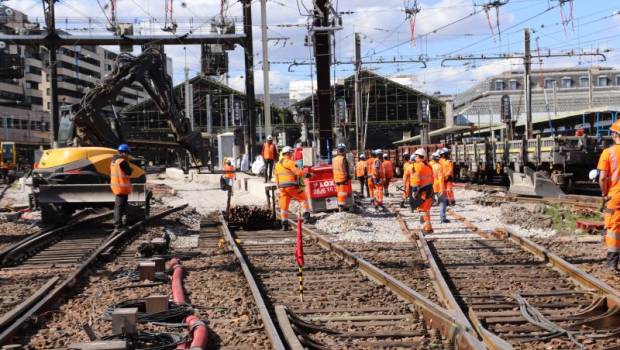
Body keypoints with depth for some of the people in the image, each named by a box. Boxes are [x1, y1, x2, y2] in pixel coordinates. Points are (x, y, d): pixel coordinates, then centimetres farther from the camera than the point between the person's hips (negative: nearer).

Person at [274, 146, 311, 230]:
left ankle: (284, 224, 2)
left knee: (284, 206, 6)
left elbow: (277, 177, 20)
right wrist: (307, 175, -7)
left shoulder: (278, 164, 16)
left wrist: (279, 188, 25)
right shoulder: (289, 162, -9)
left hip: (282, 188, 7)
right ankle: (306, 215, 0)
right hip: (292, 186, -7)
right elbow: (298, 172, -18)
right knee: (303, 198, 10)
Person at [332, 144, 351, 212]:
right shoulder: (343, 159, -14)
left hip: (336, 179, 7)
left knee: (339, 194, 14)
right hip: (343, 179, -7)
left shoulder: (334, 159, 9)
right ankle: (341, 207, -5)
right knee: (343, 193, -3)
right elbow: (345, 170, -18)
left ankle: (339, 208, 18)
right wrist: (347, 178, -12)